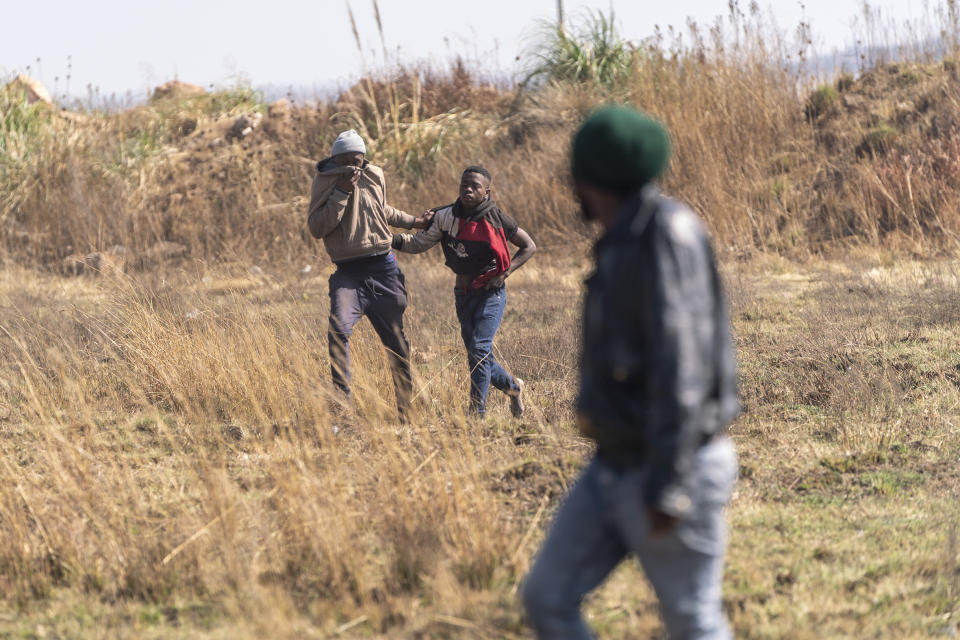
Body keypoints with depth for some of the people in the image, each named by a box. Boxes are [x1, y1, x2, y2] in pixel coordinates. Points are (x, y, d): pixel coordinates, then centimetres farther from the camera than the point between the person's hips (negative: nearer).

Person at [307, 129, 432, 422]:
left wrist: (412, 221, 32)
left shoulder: (375, 176, 8)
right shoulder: (324, 182, -3)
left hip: (383, 268, 3)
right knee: (339, 332, -26)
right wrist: (341, 193, -18)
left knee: (396, 341, 7)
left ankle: (405, 408, 19)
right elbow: (316, 228, -14)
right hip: (348, 273, -3)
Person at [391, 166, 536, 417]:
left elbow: (529, 246, 0)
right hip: (463, 293, 5)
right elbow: (419, 243, 2)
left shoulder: (497, 220, -10)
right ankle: (513, 387, 37)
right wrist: (391, 239, -16)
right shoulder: (446, 217, -2)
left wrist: (503, 274, -10)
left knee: (479, 349, -18)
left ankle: (477, 412, -15)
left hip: (491, 293, -5)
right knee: (477, 354, 11)